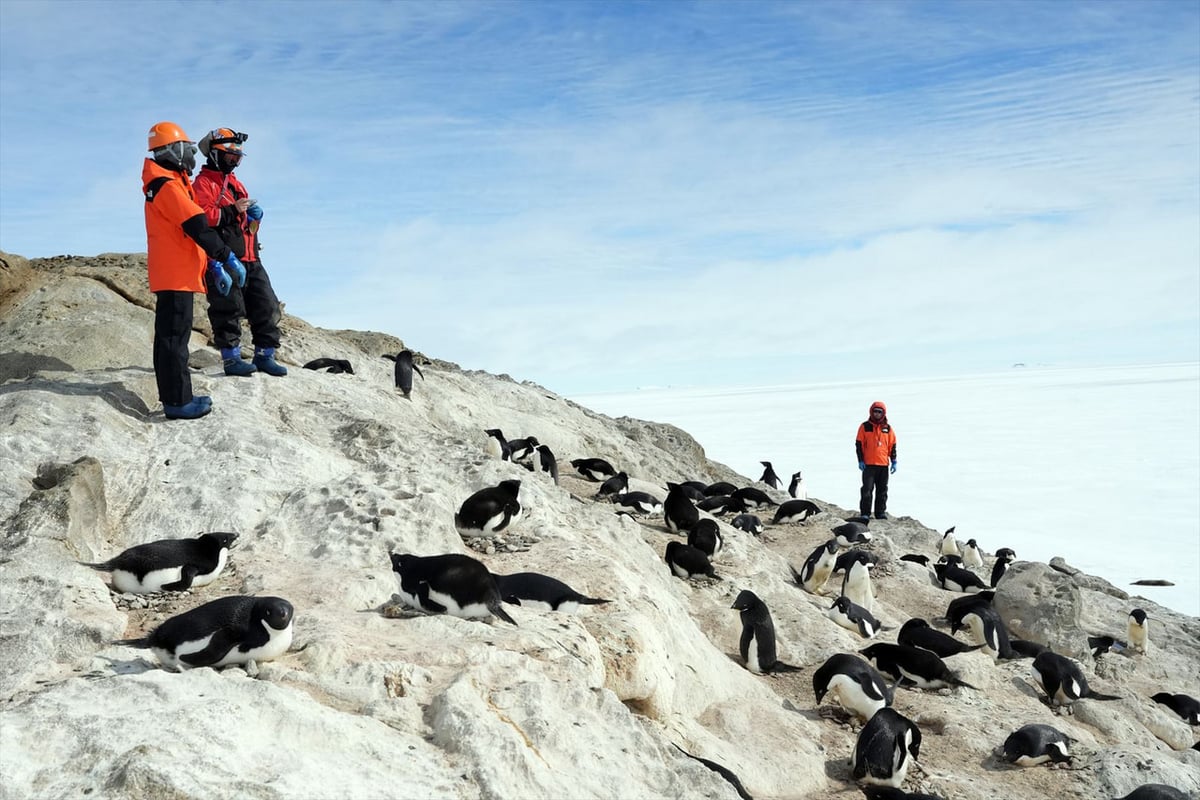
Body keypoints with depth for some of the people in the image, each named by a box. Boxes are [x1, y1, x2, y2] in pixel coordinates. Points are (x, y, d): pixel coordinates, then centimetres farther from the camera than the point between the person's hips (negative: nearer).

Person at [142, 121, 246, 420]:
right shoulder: (169, 186, -13)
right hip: (176, 275, -11)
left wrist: (214, 266, 19)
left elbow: (190, 232, 21)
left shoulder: (171, 184, 20)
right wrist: (228, 259, -17)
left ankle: (175, 396, 21)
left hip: (172, 273, 11)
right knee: (174, 337, -8)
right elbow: (198, 228, -20)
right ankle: (177, 402, -6)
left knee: (171, 336, 13)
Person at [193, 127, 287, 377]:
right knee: (229, 309, -7)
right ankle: (231, 358, 1)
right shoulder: (204, 183, -2)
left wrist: (254, 213, 10)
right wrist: (233, 210, -20)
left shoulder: (235, 183, 25)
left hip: (249, 258, 8)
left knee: (266, 306, 6)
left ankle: (264, 355, 13)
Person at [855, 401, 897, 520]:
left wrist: (894, 462, 6)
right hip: (869, 465, -3)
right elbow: (859, 444, 0)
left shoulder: (888, 428, 9)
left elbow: (892, 446, 12)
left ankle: (881, 513, 16)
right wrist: (860, 461, -6)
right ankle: (865, 513, -1)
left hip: (884, 465, 3)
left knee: (882, 491, 8)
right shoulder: (865, 427, 1)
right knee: (867, 490, -6)